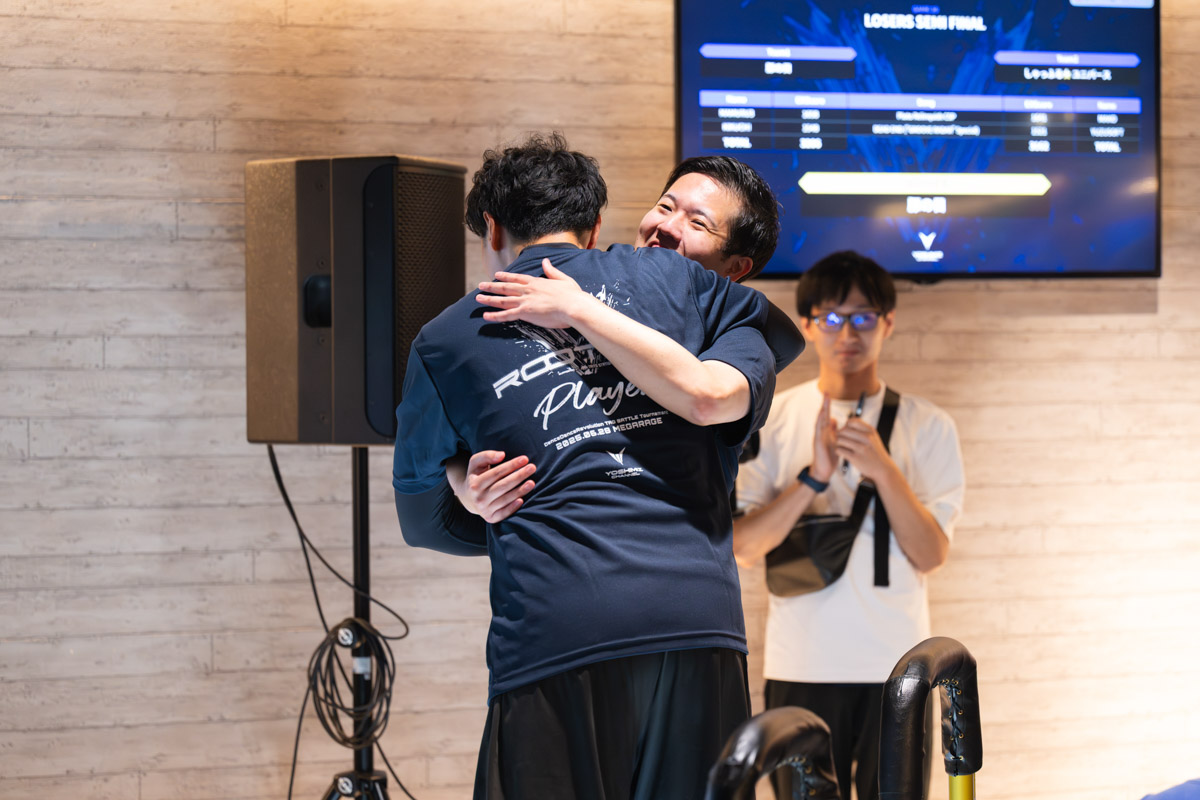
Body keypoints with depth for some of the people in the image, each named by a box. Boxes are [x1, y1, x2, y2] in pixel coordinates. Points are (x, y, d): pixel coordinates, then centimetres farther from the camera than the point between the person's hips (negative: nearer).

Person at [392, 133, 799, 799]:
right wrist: (583, 311, 7)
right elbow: (713, 395, 1)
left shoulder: (444, 343, 16)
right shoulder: (671, 277, 17)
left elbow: (423, 523, 24)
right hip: (698, 613, 2)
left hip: (554, 628, -1)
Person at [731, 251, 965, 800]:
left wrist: (883, 469, -16)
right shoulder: (773, 420, 4)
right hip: (801, 667, 0)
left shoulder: (927, 426, 5)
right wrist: (814, 476, -17)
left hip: (896, 668, 0)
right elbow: (744, 546, -4)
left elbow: (931, 555, -3)